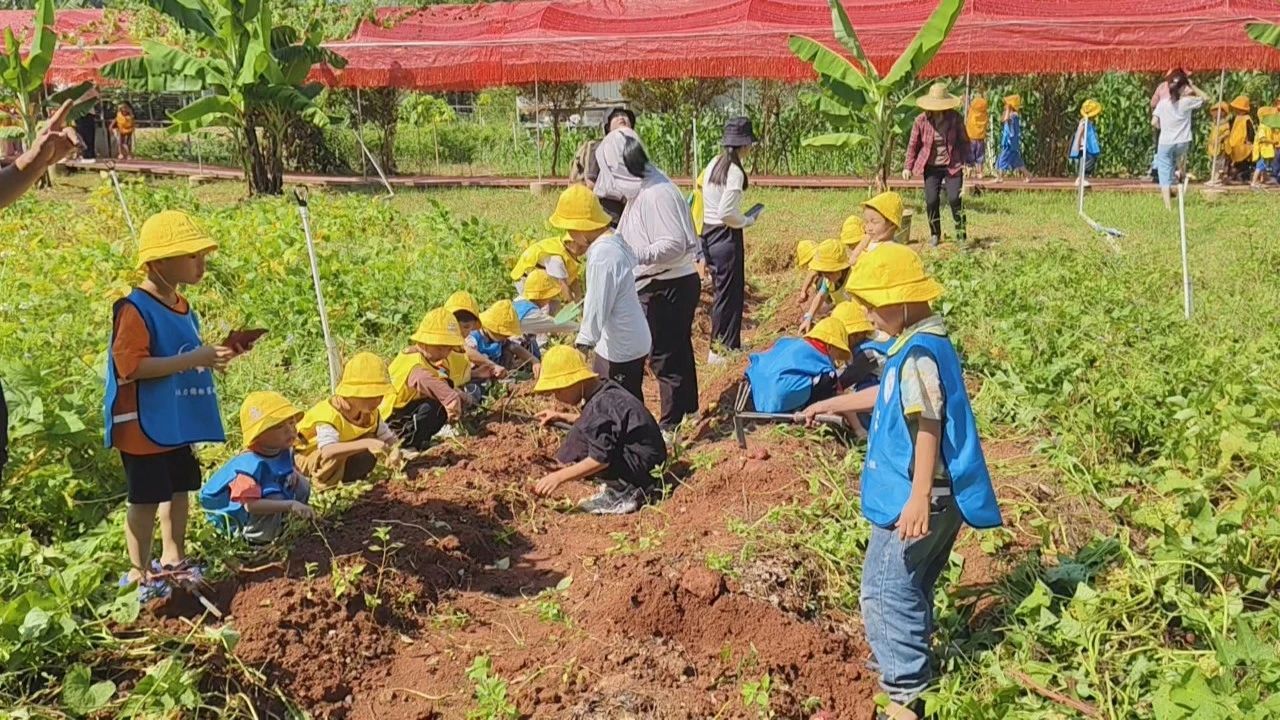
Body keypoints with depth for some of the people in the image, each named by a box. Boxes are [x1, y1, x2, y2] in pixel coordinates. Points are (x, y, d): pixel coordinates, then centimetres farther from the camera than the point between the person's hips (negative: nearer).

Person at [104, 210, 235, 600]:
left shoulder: (181, 307, 9)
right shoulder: (135, 309, -18)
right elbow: (130, 366, -26)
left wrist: (211, 355, 5)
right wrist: (193, 360, -28)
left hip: (179, 422, 9)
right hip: (145, 425, -9)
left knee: (180, 489, 17)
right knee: (145, 498, 1)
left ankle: (173, 558, 33)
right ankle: (139, 572, 15)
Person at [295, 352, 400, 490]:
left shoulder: (371, 413, -13)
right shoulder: (329, 415, -38)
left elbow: (389, 437, -9)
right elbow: (327, 451, -53)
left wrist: (395, 450, -35)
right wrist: (365, 443, -61)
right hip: (306, 456, -7)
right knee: (335, 456, -36)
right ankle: (324, 482, -9)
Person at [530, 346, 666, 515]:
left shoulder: (600, 405, -22)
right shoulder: (606, 389, 7)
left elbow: (601, 458, -27)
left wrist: (559, 477, -23)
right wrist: (562, 417, 23)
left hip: (643, 467, -10)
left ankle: (621, 494, -10)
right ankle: (622, 487, 10)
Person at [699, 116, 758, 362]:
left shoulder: (713, 165, 8)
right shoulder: (735, 172, -17)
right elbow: (726, 213, -22)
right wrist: (748, 221, -6)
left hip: (709, 233, 8)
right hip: (726, 237, -8)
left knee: (723, 291, 18)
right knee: (729, 294, 2)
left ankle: (725, 346, 28)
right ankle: (721, 350, 10)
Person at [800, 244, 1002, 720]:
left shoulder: (919, 353, -20)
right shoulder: (923, 344, 13)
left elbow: (927, 428, -25)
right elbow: (889, 397, 28)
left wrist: (918, 498, -29)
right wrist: (830, 405, 35)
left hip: (914, 499, -11)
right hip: (923, 495, 11)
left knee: (885, 591, -7)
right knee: (910, 588, 22)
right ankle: (910, 666, 37)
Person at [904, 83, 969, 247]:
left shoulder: (955, 118, -5)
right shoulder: (921, 120, -5)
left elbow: (964, 141, 4)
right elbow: (913, 145, 5)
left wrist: (966, 162, -3)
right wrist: (908, 167, 1)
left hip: (952, 165, -1)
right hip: (931, 167, 1)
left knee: (954, 198, -12)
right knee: (931, 200, -5)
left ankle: (961, 235, 2)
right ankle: (935, 234, 17)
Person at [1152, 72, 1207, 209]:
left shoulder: (1162, 103, -2)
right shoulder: (1187, 101, -5)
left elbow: (1154, 122, -3)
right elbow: (1205, 98, 9)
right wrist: (1193, 85, 10)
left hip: (1165, 143, 0)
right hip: (1182, 143, 0)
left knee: (1165, 176, 0)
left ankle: (1168, 206, -6)